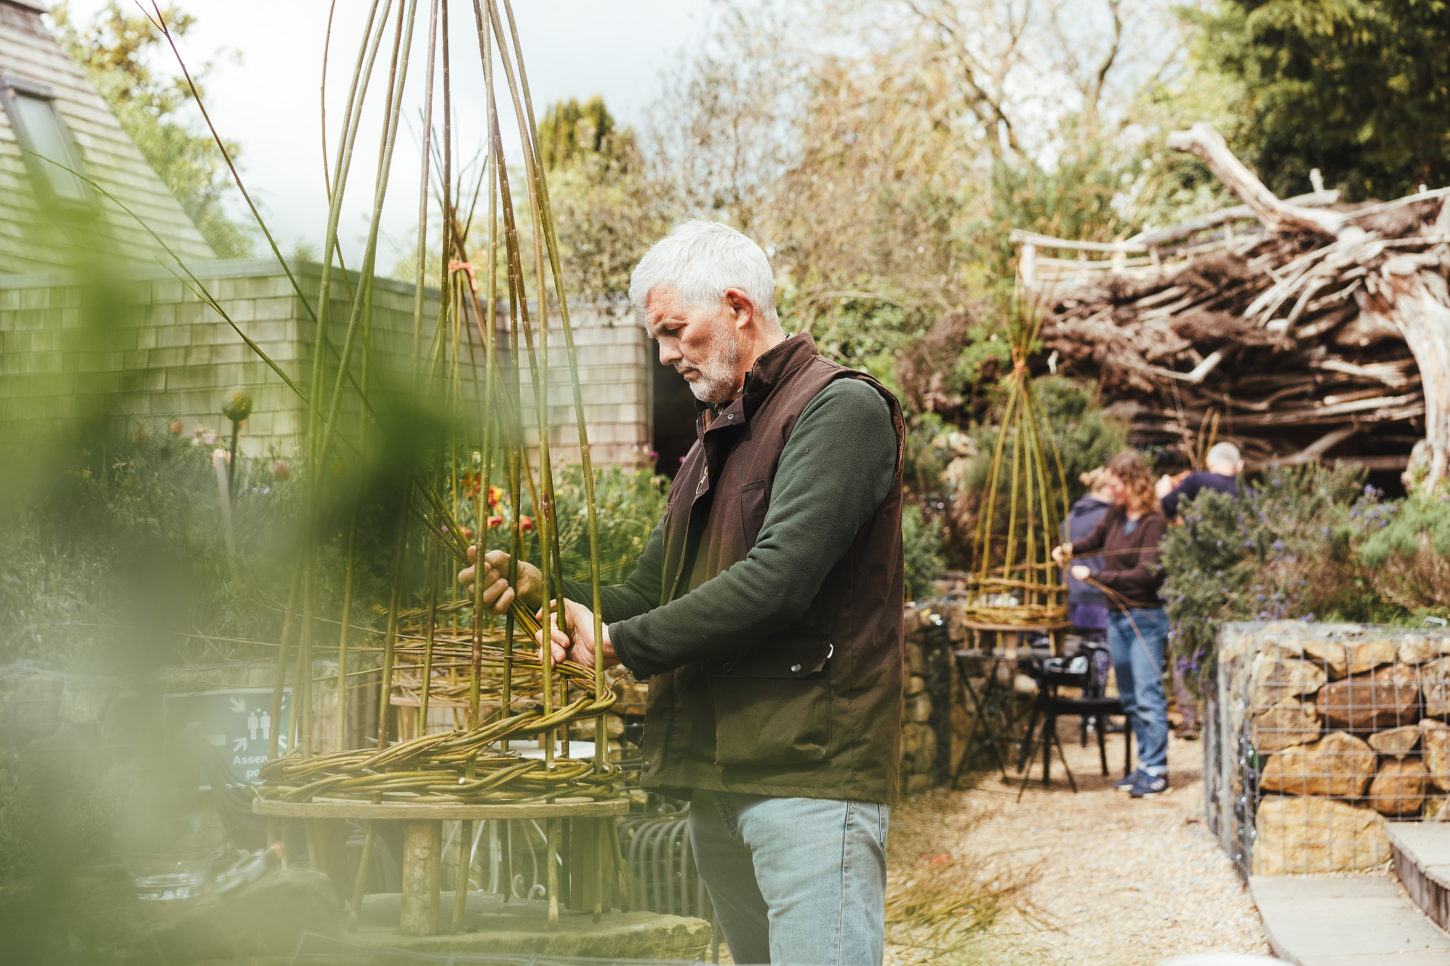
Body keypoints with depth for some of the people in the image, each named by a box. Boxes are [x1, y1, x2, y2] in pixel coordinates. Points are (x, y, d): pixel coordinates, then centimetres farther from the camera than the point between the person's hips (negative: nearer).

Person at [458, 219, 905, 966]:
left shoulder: (840, 408, -7)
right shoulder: (713, 442, 22)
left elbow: (776, 582, -19)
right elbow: (647, 594, 19)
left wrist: (619, 641, -12)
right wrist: (540, 589, 0)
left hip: (811, 773, -8)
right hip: (714, 779, 8)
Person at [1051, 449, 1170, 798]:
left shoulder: (1154, 523, -16)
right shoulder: (1115, 515, 6)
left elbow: (1145, 574, -22)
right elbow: (1095, 540, 25)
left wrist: (1094, 576, -20)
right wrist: (1070, 548, 5)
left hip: (1145, 618, -8)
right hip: (1116, 616, 8)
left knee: (1148, 695, -8)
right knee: (1129, 698, 11)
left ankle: (1158, 771, -3)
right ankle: (1145, 763, 19)